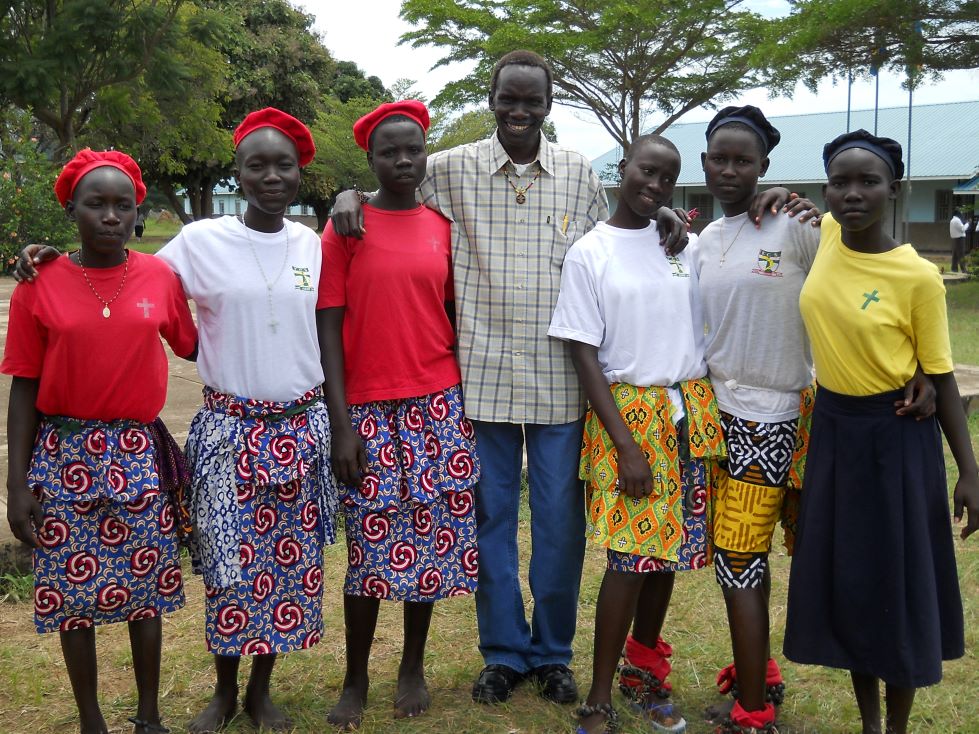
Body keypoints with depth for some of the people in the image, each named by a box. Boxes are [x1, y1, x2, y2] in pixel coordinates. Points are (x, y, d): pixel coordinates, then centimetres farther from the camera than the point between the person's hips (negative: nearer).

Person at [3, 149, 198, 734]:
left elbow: (195, 348, 14)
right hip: (63, 455, -1)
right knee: (74, 591, 7)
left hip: (138, 454, 1)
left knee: (146, 586, 9)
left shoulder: (160, 278, 0)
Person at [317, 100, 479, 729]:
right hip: (369, 409, -3)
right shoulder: (346, 229, -2)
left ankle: (413, 668, 25)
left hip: (438, 405, 3)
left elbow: (453, 315, 12)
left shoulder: (442, 229, 7)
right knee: (371, 546, 4)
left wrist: (463, 402, 8)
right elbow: (329, 328, -4)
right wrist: (341, 424, -10)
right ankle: (355, 680, 20)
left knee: (432, 536, 8)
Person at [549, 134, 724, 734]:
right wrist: (626, 446, -13)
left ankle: (644, 672, 27)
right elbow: (584, 355, -7)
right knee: (631, 557, -6)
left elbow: (705, 330, 13)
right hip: (627, 412, -4)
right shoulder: (590, 253, -4)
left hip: (692, 412, 4)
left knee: (669, 551, 9)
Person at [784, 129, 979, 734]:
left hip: (894, 437, -5)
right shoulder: (827, 234, -4)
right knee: (843, 579, 13)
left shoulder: (918, 277, -17)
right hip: (832, 427, 5)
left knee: (896, 583, 6)